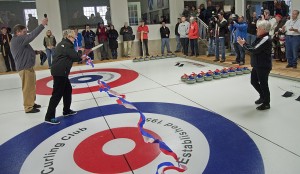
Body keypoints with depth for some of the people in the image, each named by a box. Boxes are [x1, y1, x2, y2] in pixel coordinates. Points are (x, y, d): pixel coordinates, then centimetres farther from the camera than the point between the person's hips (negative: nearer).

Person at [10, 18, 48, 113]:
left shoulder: (19, 40, 16)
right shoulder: (17, 40, -18)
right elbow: (31, 36, -28)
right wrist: (42, 25, -27)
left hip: (28, 67, 11)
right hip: (25, 68, -11)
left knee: (31, 87, 20)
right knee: (28, 88, -3)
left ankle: (31, 103, 33)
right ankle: (28, 107, 6)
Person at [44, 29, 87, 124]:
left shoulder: (63, 44, 21)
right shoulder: (67, 45, -11)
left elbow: (70, 58, 25)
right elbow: (75, 56, -13)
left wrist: (80, 57, 19)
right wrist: (80, 51, 7)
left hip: (60, 71, 11)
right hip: (60, 72, -11)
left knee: (68, 90, 20)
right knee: (57, 94, -9)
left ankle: (66, 110, 31)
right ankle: (49, 117, -6)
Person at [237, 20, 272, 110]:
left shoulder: (266, 39, -20)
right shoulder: (260, 38, 11)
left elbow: (254, 50, -23)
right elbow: (254, 48, 11)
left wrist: (244, 44, -13)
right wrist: (244, 44, -1)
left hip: (264, 66, -10)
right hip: (257, 65, 10)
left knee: (263, 84, 1)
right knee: (254, 81, 19)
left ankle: (266, 103, 17)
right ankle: (263, 96, 38)